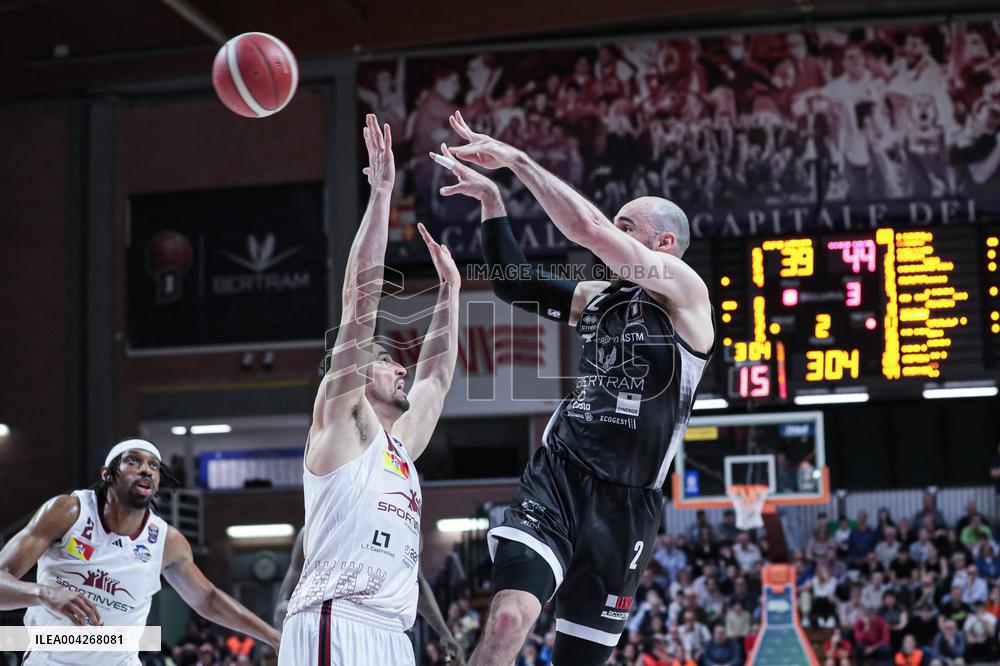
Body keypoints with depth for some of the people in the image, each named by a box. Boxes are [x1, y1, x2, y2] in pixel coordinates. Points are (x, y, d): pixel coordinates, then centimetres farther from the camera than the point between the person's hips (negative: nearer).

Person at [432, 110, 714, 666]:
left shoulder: (685, 289, -5)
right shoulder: (597, 298, 15)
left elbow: (587, 227, -14)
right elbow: (512, 283, 17)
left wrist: (516, 158, -11)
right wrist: (491, 199, 6)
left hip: (625, 500, -3)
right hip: (556, 475, 3)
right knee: (510, 617, -24)